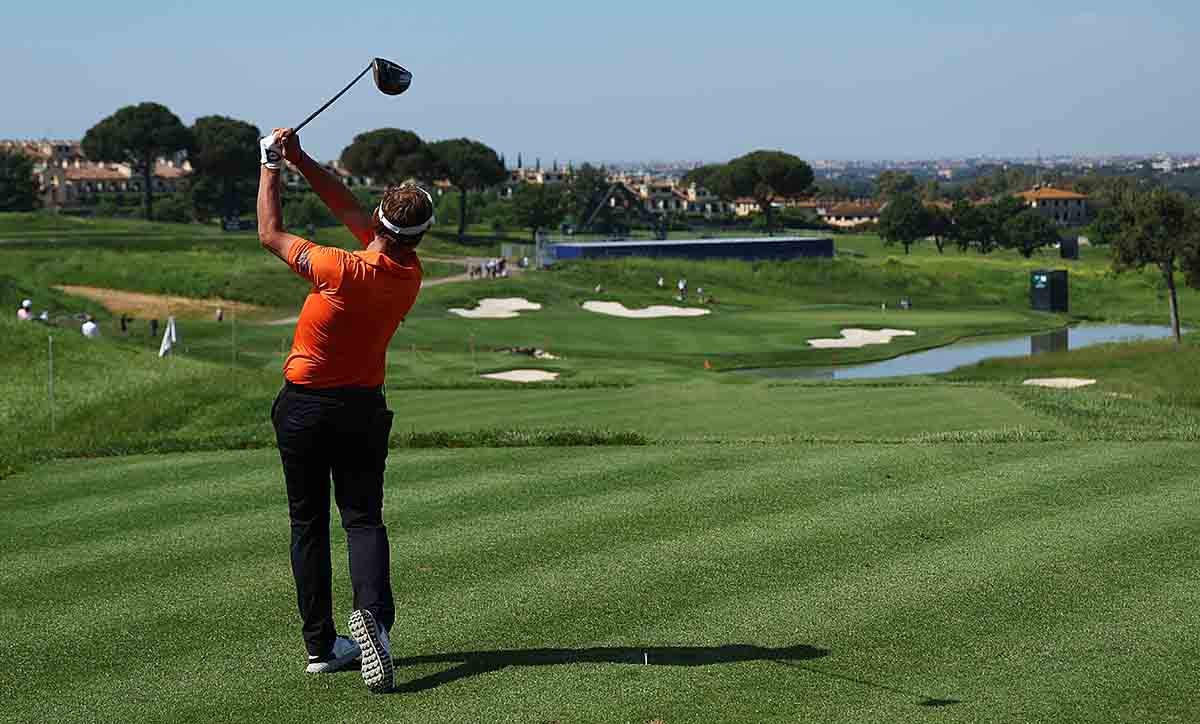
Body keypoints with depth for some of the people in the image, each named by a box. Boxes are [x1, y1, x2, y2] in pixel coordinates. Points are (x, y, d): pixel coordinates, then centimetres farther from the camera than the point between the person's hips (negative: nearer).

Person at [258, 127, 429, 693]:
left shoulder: (345, 271, -24)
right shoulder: (411, 274, -7)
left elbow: (271, 234, -11)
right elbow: (347, 207, 2)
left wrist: (271, 165, 1)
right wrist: (299, 159, 1)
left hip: (304, 405, -3)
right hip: (364, 407, 3)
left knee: (308, 524, 8)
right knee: (364, 518, 4)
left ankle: (321, 645, 9)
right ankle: (372, 613, -24)